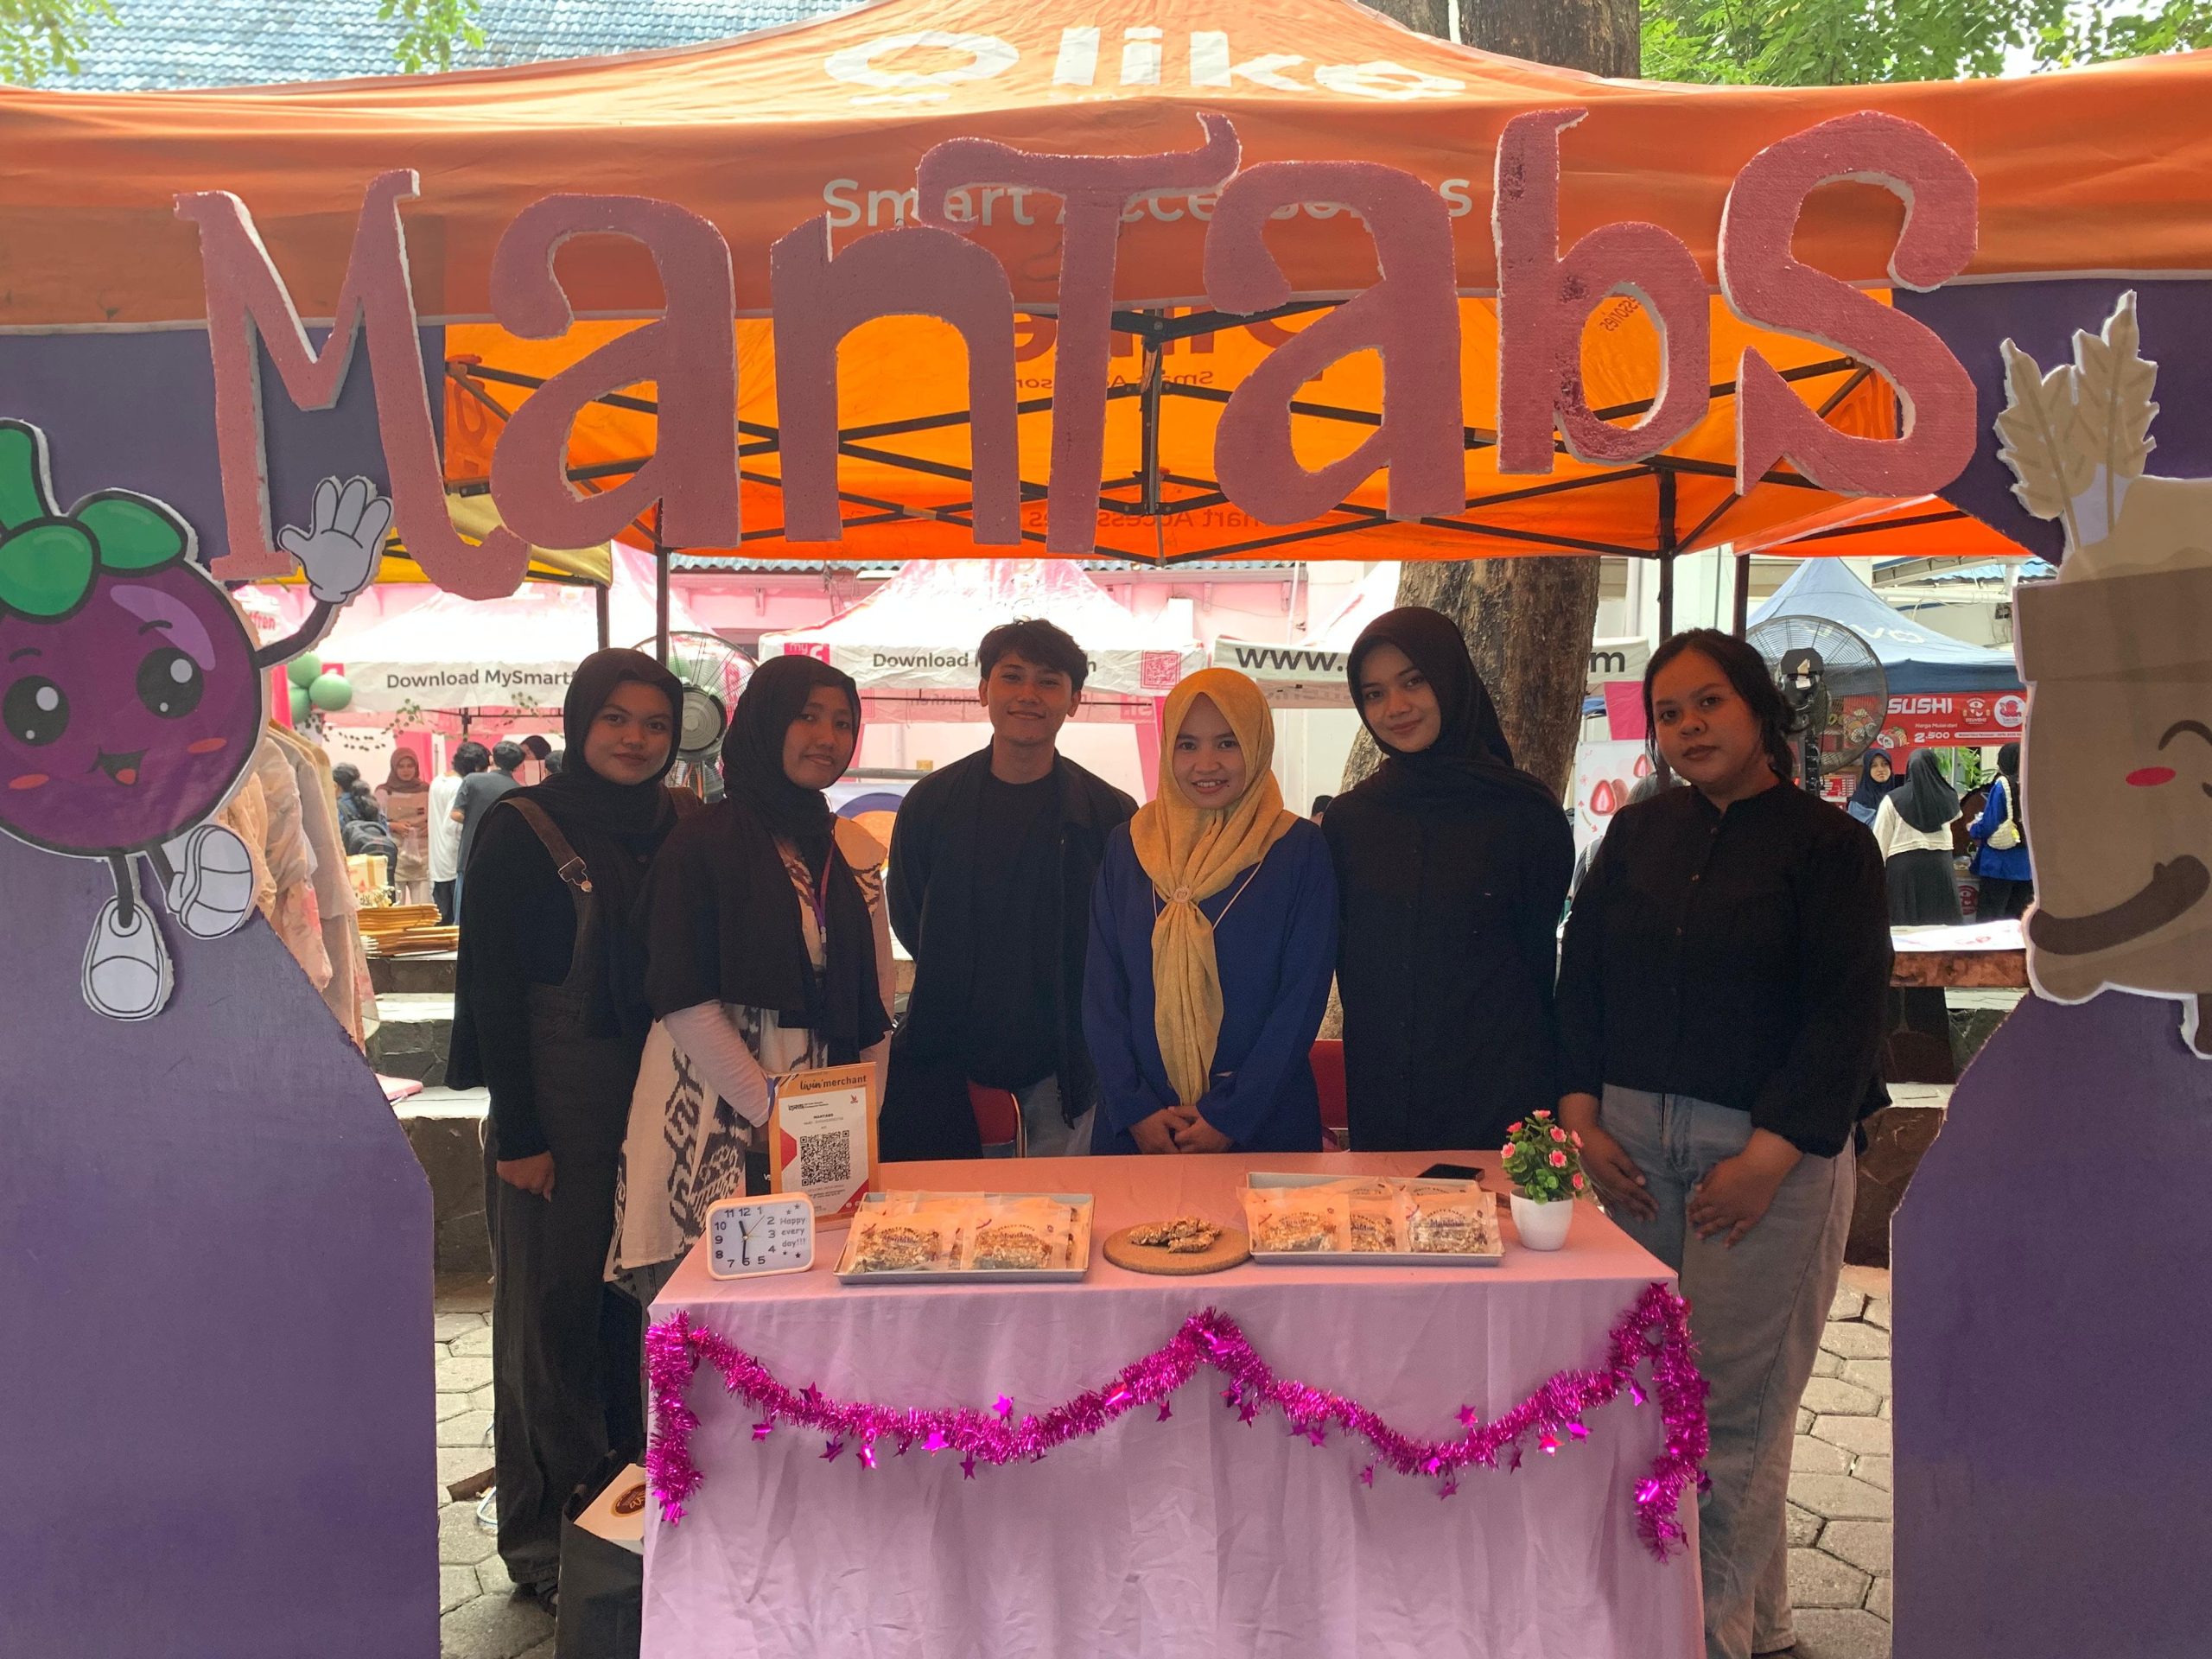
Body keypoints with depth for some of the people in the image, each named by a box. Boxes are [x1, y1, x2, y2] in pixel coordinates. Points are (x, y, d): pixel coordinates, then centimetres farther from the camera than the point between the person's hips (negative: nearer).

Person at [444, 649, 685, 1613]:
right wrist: (518, 1133, -12)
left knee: (644, 1301, 11)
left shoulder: (676, 831, 7)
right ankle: (544, 1533, 18)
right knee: (551, 1309, 5)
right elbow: (491, 987, -8)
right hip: (558, 1103, -4)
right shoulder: (521, 829, -6)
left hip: (658, 1094, 4)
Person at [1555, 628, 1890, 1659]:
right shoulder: (1638, 834, 11)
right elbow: (1580, 978, 11)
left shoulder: (1828, 844, -2)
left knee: (1734, 1403, -2)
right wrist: (1582, 1115, 0)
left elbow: (1847, 1014, -7)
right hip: (1631, 1140, 5)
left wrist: (1769, 1157, -14)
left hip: (1769, 1152, -4)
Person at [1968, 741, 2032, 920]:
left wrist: (1973, 830, 6)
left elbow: (1988, 825, -14)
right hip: (2027, 866, 5)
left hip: (2000, 865, -5)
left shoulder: (2002, 786, -12)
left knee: (1991, 919, 2)